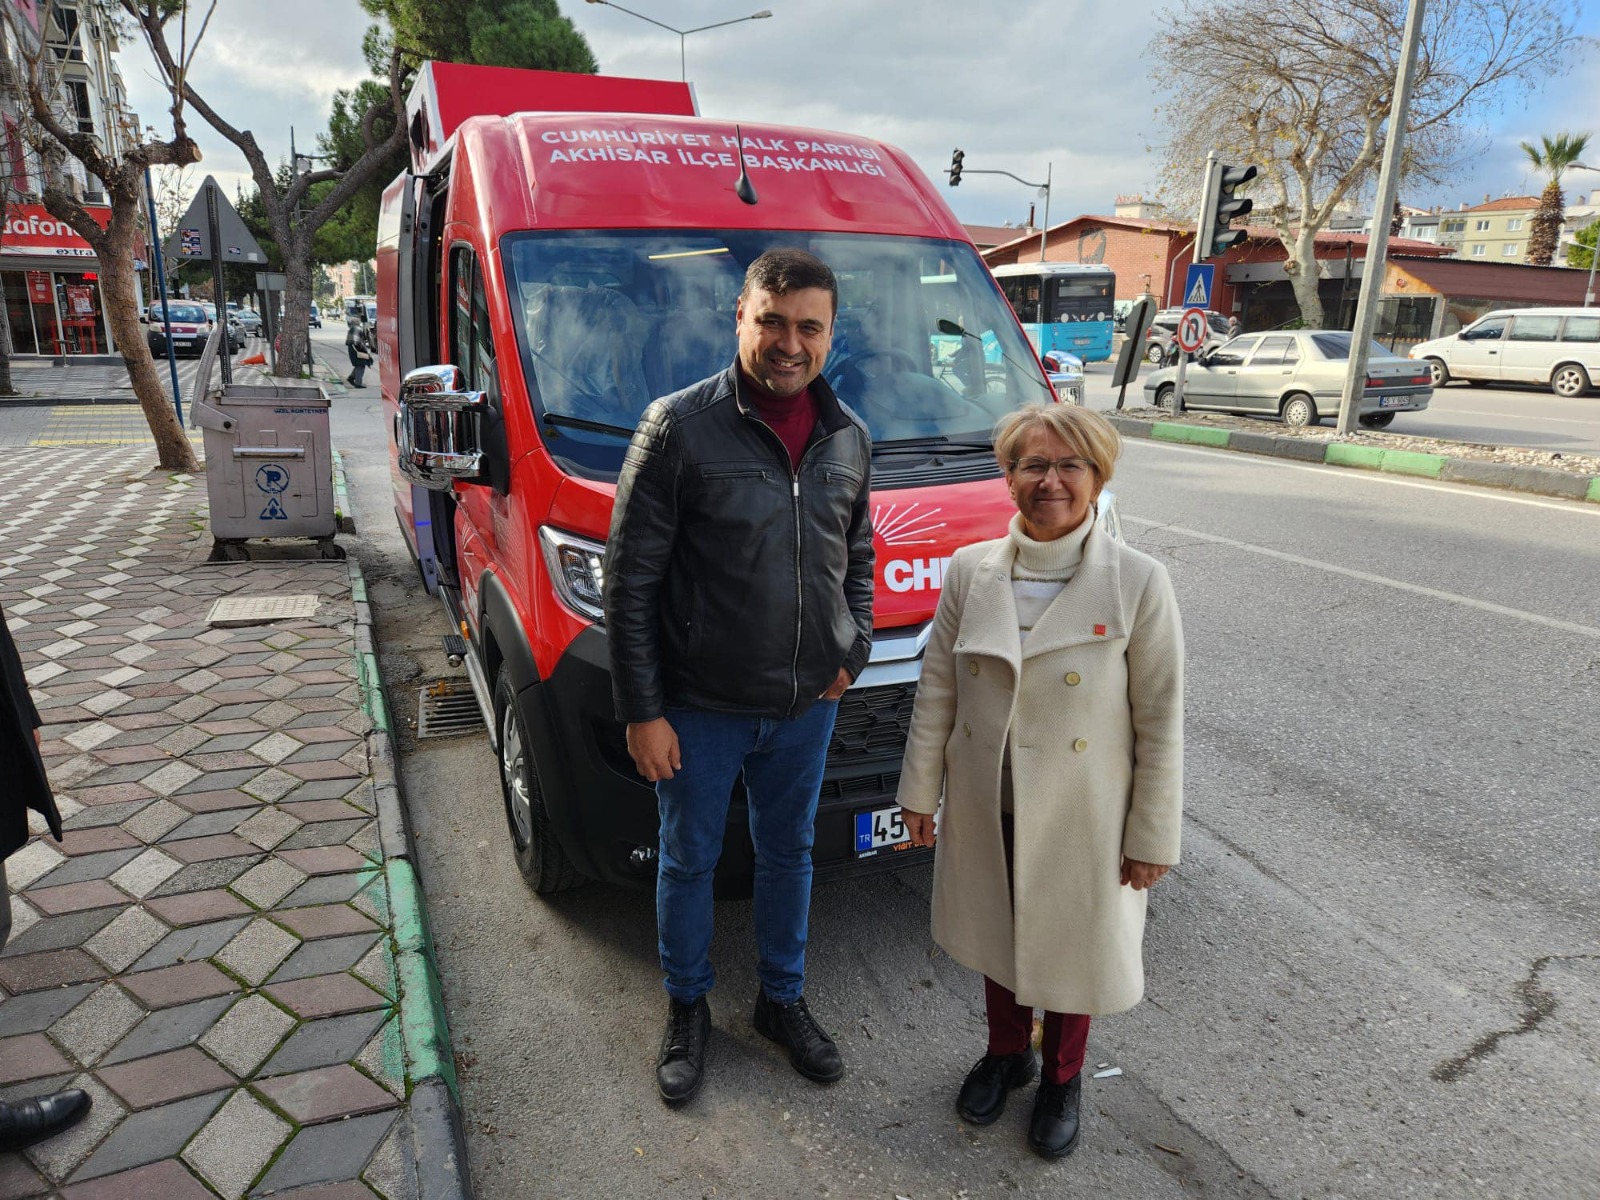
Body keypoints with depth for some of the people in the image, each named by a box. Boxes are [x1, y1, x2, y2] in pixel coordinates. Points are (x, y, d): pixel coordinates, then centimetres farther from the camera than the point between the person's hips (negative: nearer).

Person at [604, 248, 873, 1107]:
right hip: (700, 707, -4)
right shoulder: (679, 427, -15)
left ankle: (782, 1001, 43)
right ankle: (687, 1009, 39)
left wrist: (853, 652, 3)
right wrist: (641, 712, -13)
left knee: (788, 853, 20)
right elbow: (628, 582, -13)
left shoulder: (848, 437, 1)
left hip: (807, 707, 4)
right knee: (689, 861, 15)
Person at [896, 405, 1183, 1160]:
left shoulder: (1138, 583, -14)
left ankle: (1062, 1078, 45)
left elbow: (1159, 723, -10)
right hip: (986, 812, 3)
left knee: (1070, 948, 17)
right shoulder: (970, 571, -6)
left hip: (1080, 820, -2)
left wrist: (1152, 836, -7)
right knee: (998, 938, 22)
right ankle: (1006, 1053, 49)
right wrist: (920, 790, 3)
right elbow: (936, 691, 1)